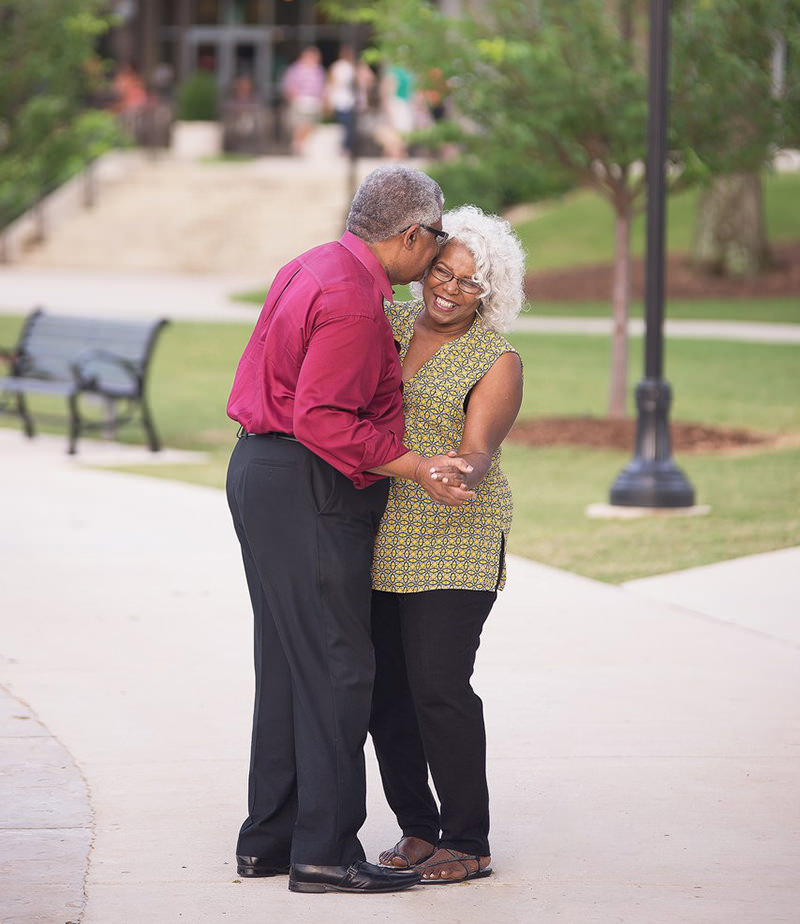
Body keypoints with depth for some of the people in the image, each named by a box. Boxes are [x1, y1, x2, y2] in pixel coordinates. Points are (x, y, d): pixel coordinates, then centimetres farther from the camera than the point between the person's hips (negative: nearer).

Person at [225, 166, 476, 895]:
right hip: (308, 491, -11)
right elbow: (321, 419, -25)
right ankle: (325, 852, -7)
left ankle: (267, 841, 19)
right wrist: (416, 469, -22)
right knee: (337, 668, -7)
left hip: (261, 472, 11)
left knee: (287, 664, 14)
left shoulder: (312, 269, 13)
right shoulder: (354, 302, -19)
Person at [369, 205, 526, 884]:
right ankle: (418, 828, 16)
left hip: (452, 542, -6)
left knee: (439, 687, -12)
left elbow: (477, 452, -16)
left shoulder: (496, 361, -5)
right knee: (385, 688, 4)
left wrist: (465, 470, -37)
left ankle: (470, 845, -2)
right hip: (380, 541, 6)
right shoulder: (393, 325, 10)